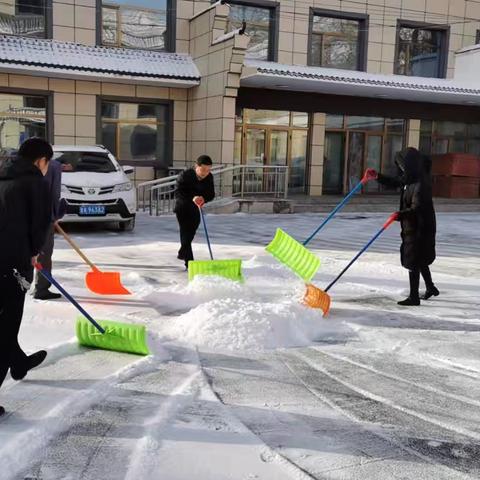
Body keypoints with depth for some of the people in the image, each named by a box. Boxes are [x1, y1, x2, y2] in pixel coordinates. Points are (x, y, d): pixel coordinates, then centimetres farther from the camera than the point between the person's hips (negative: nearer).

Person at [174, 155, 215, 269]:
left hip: (196, 210, 5)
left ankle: (182, 253, 42)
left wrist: (203, 198, -30)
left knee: (191, 234, 18)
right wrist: (192, 198, -45)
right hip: (183, 208, -5)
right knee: (186, 234, -10)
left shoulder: (209, 177, -10)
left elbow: (211, 194, -7)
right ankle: (189, 264, -9)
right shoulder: (185, 175, -24)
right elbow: (178, 193, -28)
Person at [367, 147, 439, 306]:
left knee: (413, 262, -4)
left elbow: (417, 208, -29)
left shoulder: (420, 184, -23)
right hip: (411, 227, 10)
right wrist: (377, 176, 7)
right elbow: (393, 182, 20)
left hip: (420, 229, -10)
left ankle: (414, 297, 5)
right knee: (420, 260, 23)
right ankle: (430, 288, 41)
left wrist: (401, 214, -43)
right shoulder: (408, 179, 6)